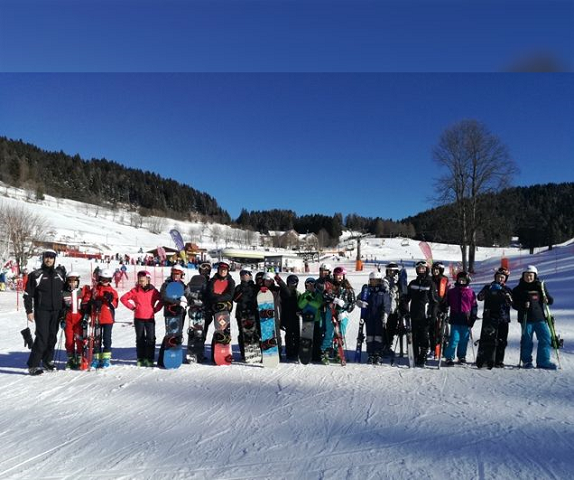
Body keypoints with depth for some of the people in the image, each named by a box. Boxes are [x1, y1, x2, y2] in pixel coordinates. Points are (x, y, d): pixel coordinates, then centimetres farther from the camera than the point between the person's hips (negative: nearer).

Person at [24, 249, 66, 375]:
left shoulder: (60, 274, 10)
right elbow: (28, 294, -1)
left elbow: (65, 290, 20)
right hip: (42, 310, -4)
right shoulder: (36, 275, -2)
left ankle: (48, 360, 23)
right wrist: (29, 311, -7)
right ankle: (33, 365, -4)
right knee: (42, 336, -11)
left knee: (52, 336, 9)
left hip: (56, 310, 4)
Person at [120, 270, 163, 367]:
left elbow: (161, 300, 10)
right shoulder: (135, 290, 0)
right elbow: (123, 298, 4)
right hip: (138, 318, 1)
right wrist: (132, 307, 1)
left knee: (151, 339, -3)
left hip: (150, 318, -1)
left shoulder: (153, 291, -1)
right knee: (140, 339, 9)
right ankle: (140, 359, 18)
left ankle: (149, 359, 5)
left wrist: (155, 309, 0)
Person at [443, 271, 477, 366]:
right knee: (454, 339, -6)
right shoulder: (451, 292, 7)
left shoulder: (471, 292, 7)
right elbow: (446, 303, 12)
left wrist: (473, 318, 4)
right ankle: (449, 357, 1)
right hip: (455, 319, -1)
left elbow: (474, 306, 10)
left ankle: (462, 357, 23)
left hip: (466, 320, 1)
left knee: (464, 340, 8)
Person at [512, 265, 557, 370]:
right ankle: (526, 361, 17)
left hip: (540, 318, 3)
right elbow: (514, 304, -2)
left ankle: (543, 361, 14)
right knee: (527, 340, 3)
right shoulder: (518, 289, 1)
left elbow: (550, 300, 13)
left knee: (546, 339, 2)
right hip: (526, 319, -3)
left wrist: (548, 300, -10)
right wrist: (523, 305, -20)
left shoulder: (541, 286, 9)